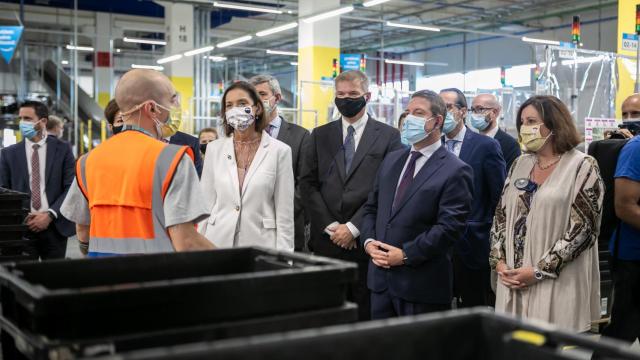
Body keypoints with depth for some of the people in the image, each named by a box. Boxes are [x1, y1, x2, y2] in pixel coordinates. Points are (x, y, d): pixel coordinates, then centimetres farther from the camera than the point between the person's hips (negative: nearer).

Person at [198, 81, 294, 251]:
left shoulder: (279, 151, -2)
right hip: (219, 241, 2)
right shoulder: (214, 149, 5)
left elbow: (284, 212, -2)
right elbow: (206, 204, 8)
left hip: (260, 242, -2)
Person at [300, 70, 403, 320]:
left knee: (366, 312, 3)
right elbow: (308, 184, 6)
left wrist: (353, 227, -11)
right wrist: (329, 225, -5)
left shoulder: (388, 136, 2)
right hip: (326, 238, 2)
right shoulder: (320, 135, 11)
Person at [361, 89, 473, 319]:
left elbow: (450, 227, -15)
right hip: (381, 278, 6)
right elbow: (372, 207, 17)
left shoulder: (455, 170, -9)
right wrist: (368, 241, -1)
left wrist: (406, 254, -16)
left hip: (422, 285, -6)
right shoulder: (391, 160, 13)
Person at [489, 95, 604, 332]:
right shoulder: (520, 165, 11)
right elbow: (501, 216, 13)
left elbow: (583, 228, -12)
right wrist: (499, 261, -2)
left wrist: (539, 271, -14)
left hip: (557, 284, -5)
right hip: (512, 280, 5)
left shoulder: (582, 166, -6)